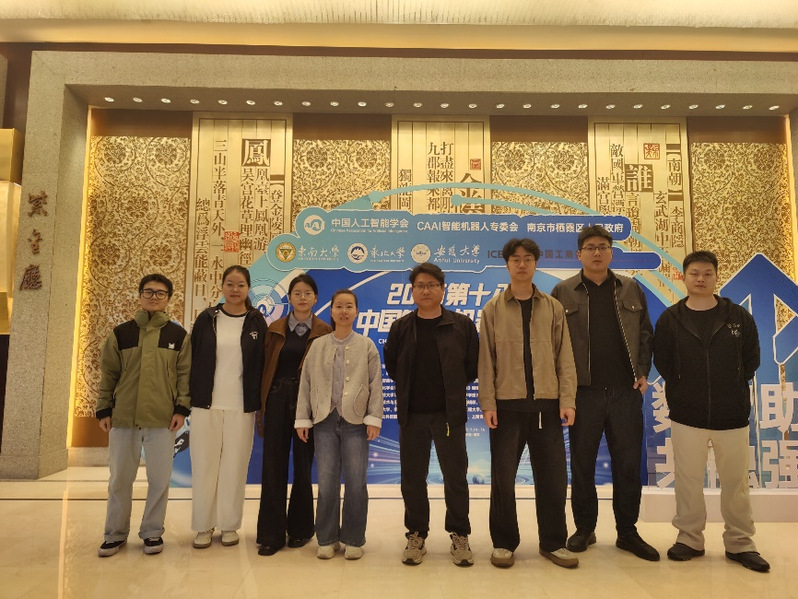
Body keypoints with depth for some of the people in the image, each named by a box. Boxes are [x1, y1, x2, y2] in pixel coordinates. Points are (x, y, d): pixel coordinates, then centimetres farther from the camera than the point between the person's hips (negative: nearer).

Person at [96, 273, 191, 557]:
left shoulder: (178, 335, 4)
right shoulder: (120, 333, 7)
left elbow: (185, 373, 2)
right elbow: (108, 374, 8)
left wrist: (182, 408, -5)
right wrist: (104, 410, 5)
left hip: (162, 418, -1)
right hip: (123, 417, 1)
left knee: (159, 479, 5)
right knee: (120, 478, 10)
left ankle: (152, 532, 20)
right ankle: (115, 533, 26)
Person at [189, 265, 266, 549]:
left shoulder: (256, 322, 2)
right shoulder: (206, 319, 4)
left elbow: (261, 364, 2)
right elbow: (193, 360, 5)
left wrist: (258, 402, -2)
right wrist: (189, 398, 1)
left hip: (242, 407, -1)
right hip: (206, 404, 1)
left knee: (235, 466, 5)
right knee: (204, 464, 6)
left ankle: (229, 525, 20)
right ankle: (204, 526, 19)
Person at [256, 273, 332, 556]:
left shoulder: (324, 332, 0)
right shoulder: (275, 329, 6)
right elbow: (265, 369, 5)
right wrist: (261, 408, 2)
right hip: (277, 400, 2)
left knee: (303, 466, 8)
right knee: (273, 466, 2)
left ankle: (300, 529, 25)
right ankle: (271, 533, 13)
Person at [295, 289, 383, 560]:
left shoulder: (366, 345, 4)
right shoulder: (318, 346, 7)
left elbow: (375, 384, 1)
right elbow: (306, 383, 7)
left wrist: (374, 418, -6)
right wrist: (302, 418, 3)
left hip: (355, 421, -1)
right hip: (325, 419, 1)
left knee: (355, 482, 3)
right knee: (326, 481, 5)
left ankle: (353, 540, 18)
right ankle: (327, 539, 20)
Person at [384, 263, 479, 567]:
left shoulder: (462, 325, -1)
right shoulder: (401, 327, 4)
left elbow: (473, 366, 4)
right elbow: (391, 364, 14)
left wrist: (452, 388, 5)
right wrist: (411, 388, 11)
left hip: (449, 414, -2)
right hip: (412, 415, 2)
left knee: (455, 478, 6)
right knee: (412, 479, 10)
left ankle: (459, 537, 23)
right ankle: (416, 536, 26)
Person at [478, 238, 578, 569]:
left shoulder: (553, 307, 8)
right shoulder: (493, 309, 4)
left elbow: (564, 356, 5)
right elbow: (485, 359, 0)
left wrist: (567, 399, -3)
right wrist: (488, 403, -7)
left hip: (546, 404, 1)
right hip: (507, 404, -1)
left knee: (553, 476, 7)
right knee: (503, 477, 5)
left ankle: (553, 542, 24)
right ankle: (504, 542, 20)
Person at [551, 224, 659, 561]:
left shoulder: (631, 290, 11)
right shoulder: (563, 292, 3)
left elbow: (646, 335, 13)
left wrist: (643, 372, 1)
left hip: (625, 391, 2)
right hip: (584, 392, -2)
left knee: (628, 464, 7)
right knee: (582, 464, 8)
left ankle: (627, 532, 24)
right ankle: (584, 529, 24)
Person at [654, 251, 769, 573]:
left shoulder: (739, 316, 1)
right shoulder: (670, 319, 0)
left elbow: (751, 360, 7)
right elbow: (662, 363, 4)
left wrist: (732, 388, 6)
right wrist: (685, 390, 2)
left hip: (732, 416, 0)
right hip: (686, 416, 0)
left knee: (736, 483, 9)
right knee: (687, 481, 8)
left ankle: (740, 543, 25)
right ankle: (689, 538, 23)